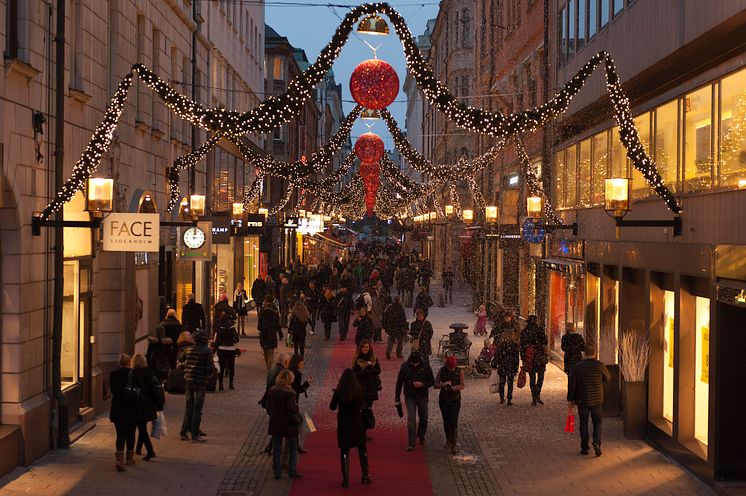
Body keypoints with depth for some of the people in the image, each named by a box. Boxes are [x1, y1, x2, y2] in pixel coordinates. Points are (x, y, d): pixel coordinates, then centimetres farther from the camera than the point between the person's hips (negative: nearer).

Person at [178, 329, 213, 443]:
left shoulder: (188, 349, 4)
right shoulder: (207, 351, -11)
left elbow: (180, 360, 20)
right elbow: (209, 368, -15)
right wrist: (210, 371, 6)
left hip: (189, 381, 5)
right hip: (200, 382, -5)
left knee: (189, 407, 15)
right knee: (197, 409, 1)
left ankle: (184, 432, 17)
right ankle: (195, 435, 3)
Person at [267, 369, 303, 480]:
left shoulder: (271, 391, 0)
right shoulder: (289, 393, -18)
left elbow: (268, 408, 7)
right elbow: (292, 410, -17)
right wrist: (298, 420, -2)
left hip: (275, 424, 5)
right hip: (288, 425, -5)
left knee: (276, 449, 12)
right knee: (293, 448, 10)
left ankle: (277, 473, 13)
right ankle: (292, 472, 10)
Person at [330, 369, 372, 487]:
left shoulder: (338, 392, -13)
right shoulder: (360, 390, -9)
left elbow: (332, 407, -2)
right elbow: (362, 405, 6)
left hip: (343, 424, -1)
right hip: (358, 423, 1)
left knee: (344, 451, 7)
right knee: (362, 449, 18)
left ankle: (345, 480, 4)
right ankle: (366, 476, 23)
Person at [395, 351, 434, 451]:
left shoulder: (425, 366, -8)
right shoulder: (405, 367, -9)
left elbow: (432, 381, -1)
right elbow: (399, 383, 0)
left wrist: (422, 384, -20)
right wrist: (397, 398, 0)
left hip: (423, 397, 2)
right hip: (410, 397, -1)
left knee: (423, 418, 15)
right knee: (411, 419, -9)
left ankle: (421, 436, 39)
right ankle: (411, 443, -7)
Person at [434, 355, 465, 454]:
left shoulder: (459, 371, -6)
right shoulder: (442, 371, -3)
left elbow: (462, 385, -12)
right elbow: (435, 385, -5)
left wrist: (451, 388, -23)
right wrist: (444, 384, -24)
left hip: (455, 400, -2)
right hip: (443, 399, 2)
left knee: (453, 422, -11)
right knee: (446, 421, 12)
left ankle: (453, 445, -9)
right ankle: (448, 440, 32)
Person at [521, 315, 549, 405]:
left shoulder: (524, 332, 4)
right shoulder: (540, 330, -4)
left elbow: (522, 346, 4)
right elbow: (545, 343, -6)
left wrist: (523, 359, 9)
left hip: (529, 357, 2)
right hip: (540, 356, -2)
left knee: (532, 377, 9)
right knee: (540, 376, 7)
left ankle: (534, 398, 8)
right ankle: (538, 394, -10)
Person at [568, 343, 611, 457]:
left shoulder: (577, 366, -7)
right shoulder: (600, 365, -10)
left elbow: (571, 384, -4)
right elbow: (608, 378, 6)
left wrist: (570, 399, 6)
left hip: (582, 400, 0)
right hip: (596, 400, 0)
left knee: (584, 423, 11)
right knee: (597, 422, 12)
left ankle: (584, 448, 12)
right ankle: (597, 443, -7)